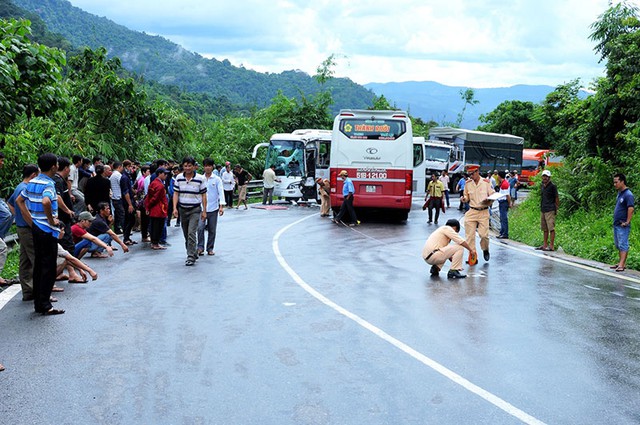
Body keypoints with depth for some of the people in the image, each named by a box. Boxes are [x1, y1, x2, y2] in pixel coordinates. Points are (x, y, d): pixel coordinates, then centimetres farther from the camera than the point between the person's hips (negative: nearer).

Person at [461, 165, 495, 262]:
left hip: (484, 212, -2)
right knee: (470, 235, -3)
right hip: (472, 212, 3)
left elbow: (493, 195, 4)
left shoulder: (486, 182, -2)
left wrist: (489, 201, -16)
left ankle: (485, 250, 22)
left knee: (484, 234, -7)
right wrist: (464, 199, -8)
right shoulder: (468, 183, 6)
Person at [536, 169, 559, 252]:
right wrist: (541, 206, 16)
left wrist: (557, 208, -8)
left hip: (550, 210, -8)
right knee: (544, 229, 12)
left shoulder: (552, 186, -8)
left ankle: (551, 246, -7)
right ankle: (545, 245, 18)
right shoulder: (542, 185, 14)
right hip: (542, 210, 8)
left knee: (551, 228, -7)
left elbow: (557, 198, -6)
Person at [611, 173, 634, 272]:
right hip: (616, 224, 10)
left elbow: (631, 209, -23)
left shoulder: (628, 195, -16)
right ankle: (620, 262, 23)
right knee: (618, 245, 15)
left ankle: (622, 264, -10)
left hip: (623, 226, -10)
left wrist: (627, 222, -22)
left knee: (623, 245, -8)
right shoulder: (619, 193, 13)